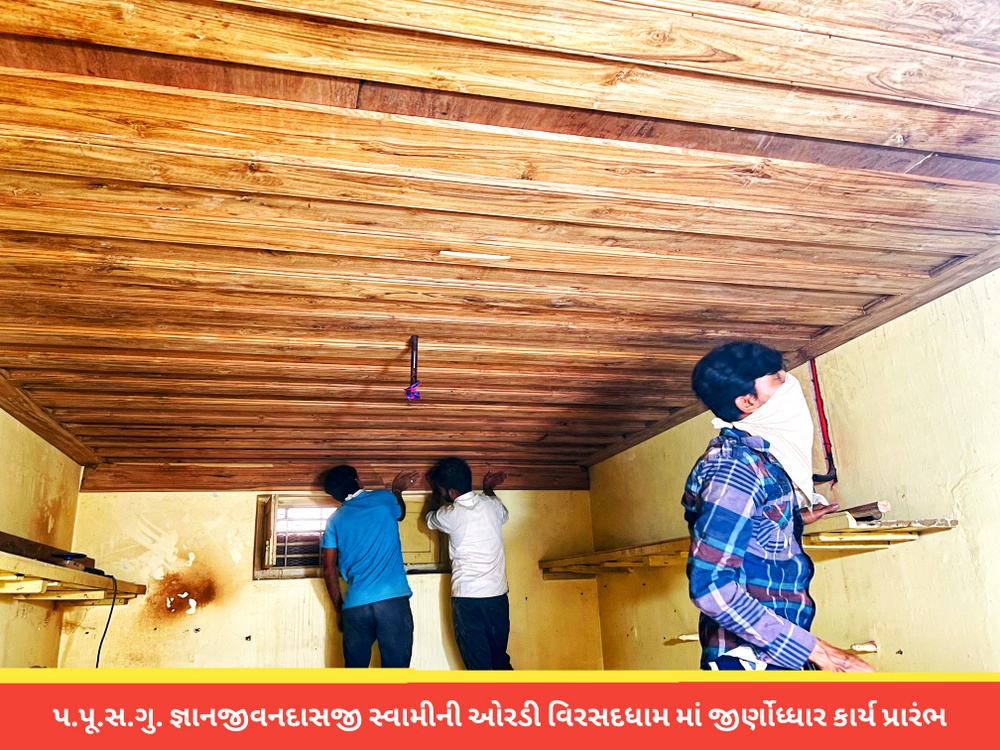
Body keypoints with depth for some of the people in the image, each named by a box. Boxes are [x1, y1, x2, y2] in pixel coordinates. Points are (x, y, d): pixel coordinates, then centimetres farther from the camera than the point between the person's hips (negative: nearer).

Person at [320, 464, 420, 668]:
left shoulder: (335, 521, 12)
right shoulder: (384, 499, 8)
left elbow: (329, 570, 10)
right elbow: (400, 513, 32)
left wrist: (339, 609, 20)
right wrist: (397, 490, 50)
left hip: (355, 606, 2)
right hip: (393, 600, -2)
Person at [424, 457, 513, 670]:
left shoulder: (450, 515, -11)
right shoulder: (492, 504, -1)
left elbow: (430, 518, 15)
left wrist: (435, 493, 28)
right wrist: (488, 489, 34)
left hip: (467, 597, -4)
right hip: (497, 595, 5)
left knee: (478, 665, 3)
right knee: (500, 660, 19)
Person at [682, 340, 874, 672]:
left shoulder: (756, 456, 10)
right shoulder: (737, 463, -17)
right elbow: (711, 586, -25)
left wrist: (795, 519, 36)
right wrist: (814, 649, -22)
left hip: (778, 657, 9)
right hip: (752, 658, -9)